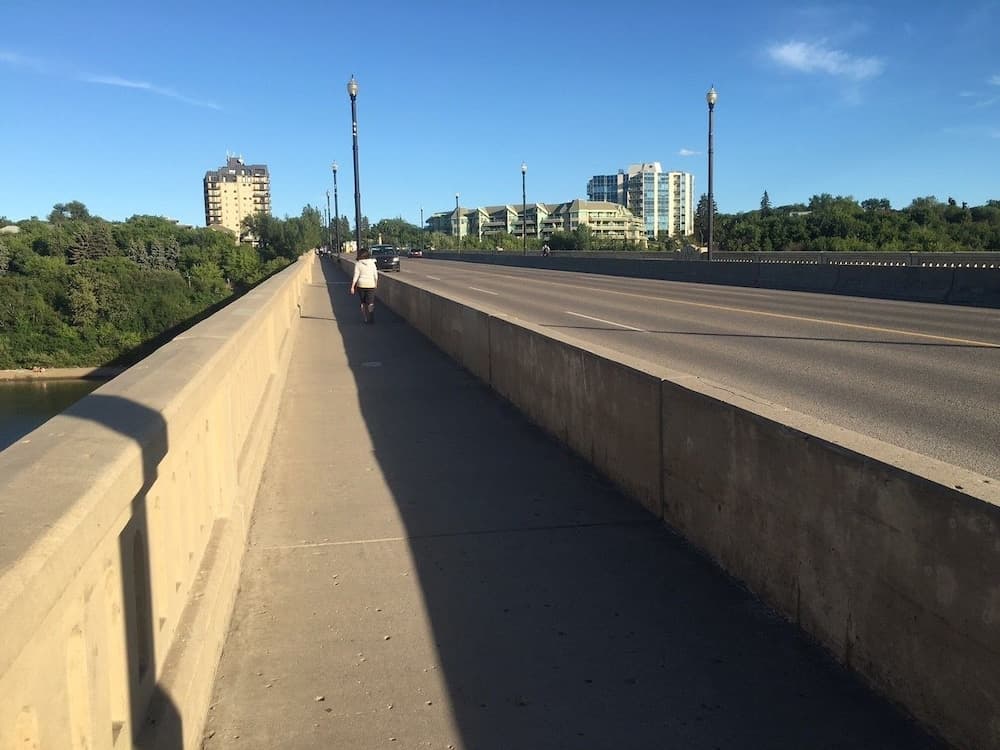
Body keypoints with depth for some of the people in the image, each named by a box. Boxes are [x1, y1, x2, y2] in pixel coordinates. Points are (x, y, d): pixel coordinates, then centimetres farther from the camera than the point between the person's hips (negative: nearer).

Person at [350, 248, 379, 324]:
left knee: (363, 302, 15)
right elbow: (375, 275, 2)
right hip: (371, 285, 0)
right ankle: (371, 319, -8)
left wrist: (352, 287, -5)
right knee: (370, 303, 1)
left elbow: (356, 276, -9)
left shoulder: (358, 264, -5)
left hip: (361, 285, 0)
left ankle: (365, 318, 17)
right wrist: (376, 283, 17)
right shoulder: (372, 263, -2)